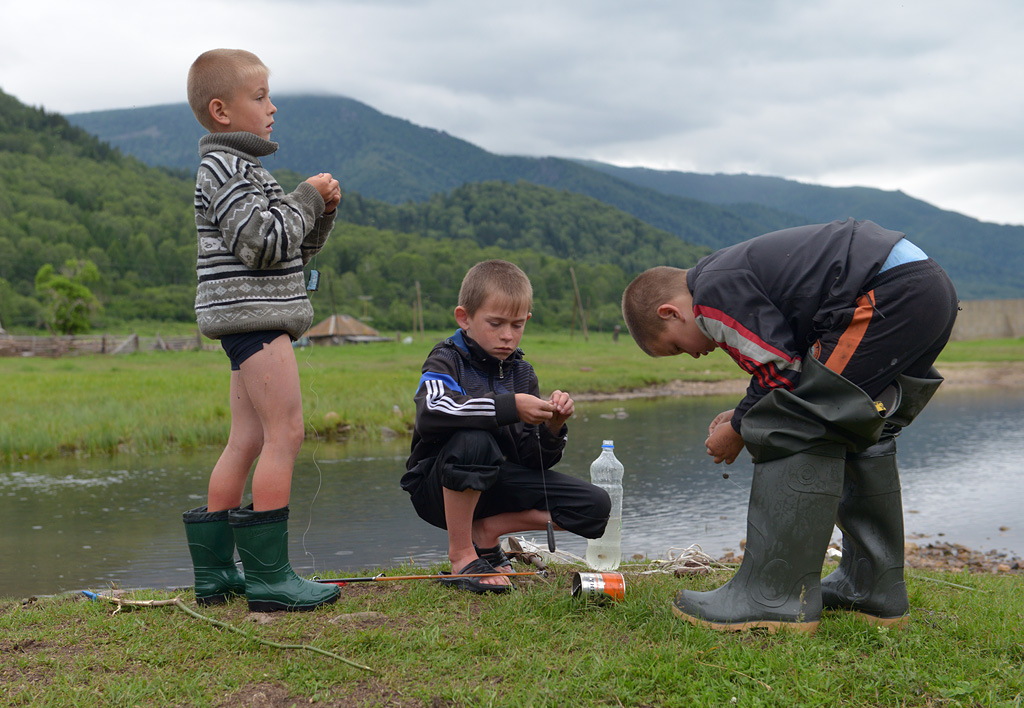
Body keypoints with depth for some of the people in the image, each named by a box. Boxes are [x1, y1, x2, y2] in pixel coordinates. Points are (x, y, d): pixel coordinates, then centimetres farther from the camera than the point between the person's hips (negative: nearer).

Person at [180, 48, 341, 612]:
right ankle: (268, 577, -10)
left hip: (253, 321, 10)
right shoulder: (224, 166, -9)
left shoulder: (241, 168, 24)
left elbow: (296, 250, 24)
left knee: (247, 441, 10)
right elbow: (262, 241, -21)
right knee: (285, 432, -12)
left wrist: (322, 211, 8)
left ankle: (214, 572, 14)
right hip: (254, 316, -10)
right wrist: (306, 198, -9)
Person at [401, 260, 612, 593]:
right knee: (474, 440, -39)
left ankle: (486, 531, 1)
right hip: (437, 487, -5)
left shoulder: (522, 373, 5)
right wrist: (509, 406, -39)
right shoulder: (446, 361, -11)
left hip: (495, 484, 5)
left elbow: (533, 460, 2)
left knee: (595, 505, -8)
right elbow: (430, 413, -37)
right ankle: (461, 555, -20)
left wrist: (552, 427, -19)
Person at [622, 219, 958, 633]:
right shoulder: (736, 273, 23)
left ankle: (775, 598, -8)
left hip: (889, 296, -11)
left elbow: (786, 373, -10)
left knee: (793, 432, -9)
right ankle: (872, 590, 26)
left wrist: (738, 430, 3)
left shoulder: (713, 293, -7)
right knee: (858, 435, 20)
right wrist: (745, 414, 17)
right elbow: (785, 360, 26)